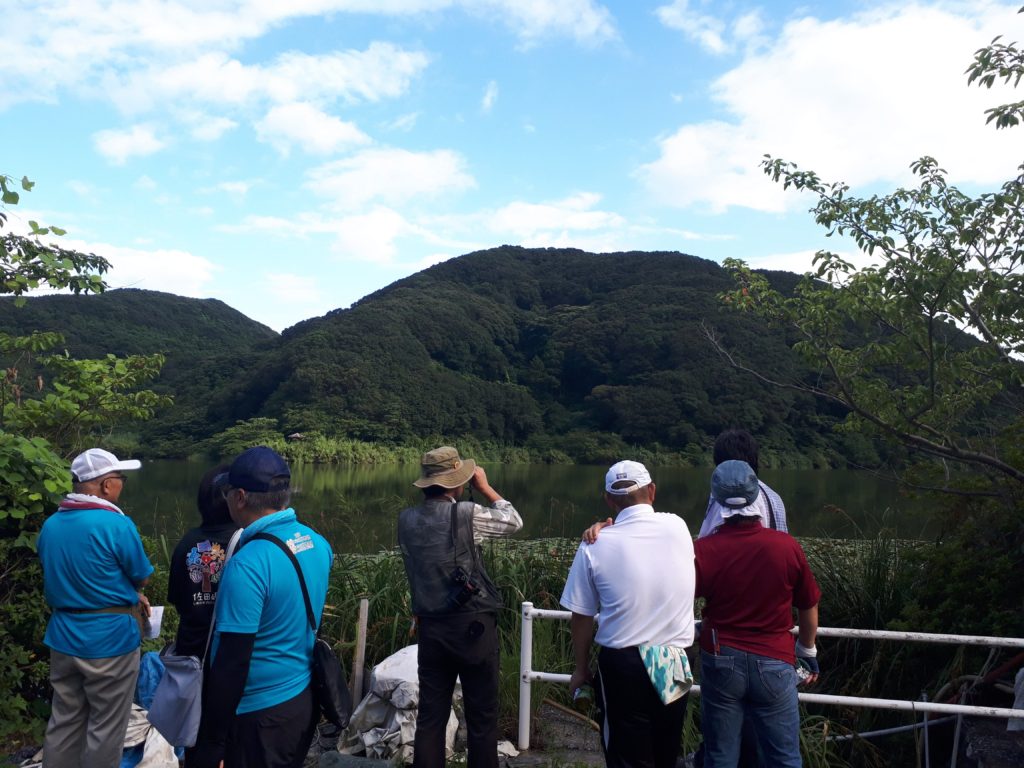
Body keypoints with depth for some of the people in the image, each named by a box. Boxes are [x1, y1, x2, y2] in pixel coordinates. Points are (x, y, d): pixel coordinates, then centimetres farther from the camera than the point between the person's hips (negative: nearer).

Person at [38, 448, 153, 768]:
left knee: (64, 721, 18)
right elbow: (142, 578, -8)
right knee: (105, 728, 7)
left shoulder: (49, 525, 3)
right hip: (109, 640, -7)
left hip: (63, 637, 7)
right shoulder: (116, 524, -19)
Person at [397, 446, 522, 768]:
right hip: (473, 625, -5)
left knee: (430, 715, 12)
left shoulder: (406, 520, 2)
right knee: (481, 716, 9)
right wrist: (485, 487, 9)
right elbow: (513, 521, 2)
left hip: (430, 627, 5)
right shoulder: (467, 514, -13)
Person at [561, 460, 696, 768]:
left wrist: (581, 669, 12)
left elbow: (581, 618, -5)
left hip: (622, 665, -3)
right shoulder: (678, 527, -5)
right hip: (675, 666, 3)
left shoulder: (595, 546, -12)